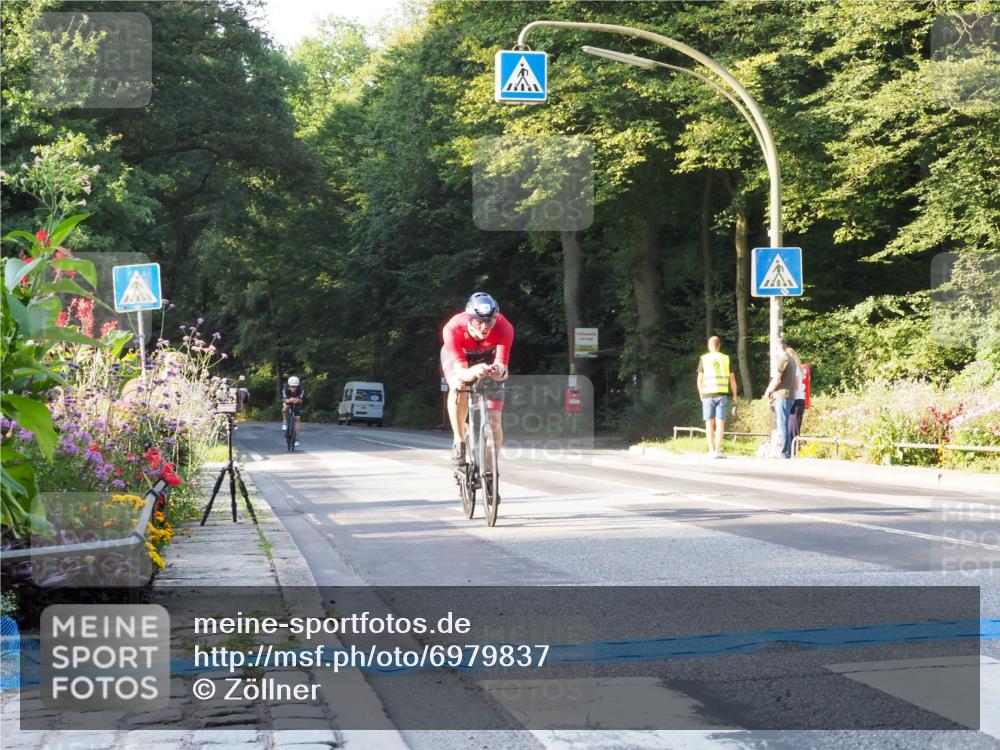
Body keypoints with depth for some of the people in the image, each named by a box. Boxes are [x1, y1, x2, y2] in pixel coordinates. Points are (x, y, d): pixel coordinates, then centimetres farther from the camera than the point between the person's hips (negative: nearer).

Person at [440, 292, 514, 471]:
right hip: (457, 355, -1)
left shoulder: (504, 328, -37)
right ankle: (459, 441, -18)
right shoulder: (453, 329, -40)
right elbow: (460, 372, -45)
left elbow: (502, 367, -39)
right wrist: (473, 373, -67)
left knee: (494, 421, -9)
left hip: (488, 357, 1)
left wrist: (499, 371, -63)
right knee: (459, 386, -36)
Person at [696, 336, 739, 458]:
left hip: (708, 394, 0)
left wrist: (701, 394, 13)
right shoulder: (726, 358, 5)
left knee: (709, 424, 6)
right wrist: (735, 395, 12)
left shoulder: (704, 359, 2)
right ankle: (718, 450, -8)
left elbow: (700, 379, 0)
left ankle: (711, 450, 4)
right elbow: (732, 379, 4)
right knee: (720, 423, -1)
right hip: (722, 394, 0)